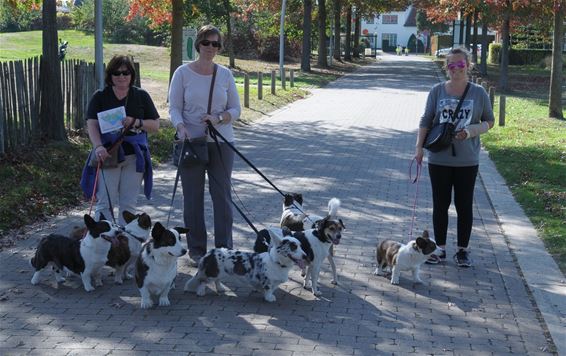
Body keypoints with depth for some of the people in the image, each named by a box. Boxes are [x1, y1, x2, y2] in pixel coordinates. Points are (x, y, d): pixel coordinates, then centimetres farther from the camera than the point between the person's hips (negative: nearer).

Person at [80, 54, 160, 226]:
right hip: (108, 154, -1)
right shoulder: (100, 96, 5)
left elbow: (155, 125, 6)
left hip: (134, 156, 2)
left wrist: (136, 122, -13)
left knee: (129, 204, 6)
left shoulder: (141, 96, 8)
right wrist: (98, 146, -23)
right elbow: (91, 124, -5)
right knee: (105, 203, -5)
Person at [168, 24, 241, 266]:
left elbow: (235, 109, 7)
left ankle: (224, 249, 13)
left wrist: (219, 119, -13)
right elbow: (174, 108, -3)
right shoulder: (183, 73, -1)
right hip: (191, 142, -1)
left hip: (221, 142, 2)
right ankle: (196, 250, 15)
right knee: (193, 197, 5)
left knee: (222, 195, 3)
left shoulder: (225, 74, 5)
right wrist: (181, 128, -22)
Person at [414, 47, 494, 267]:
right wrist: (419, 147, -8)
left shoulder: (478, 93, -3)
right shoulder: (437, 91, -1)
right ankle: (440, 248, 21)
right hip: (439, 159, 1)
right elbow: (426, 121, 2)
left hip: (467, 161, -1)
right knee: (440, 204, 9)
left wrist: (470, 131, -13)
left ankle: (462, 250, 20)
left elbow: (489, 122, 5)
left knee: (464, 206, 7)